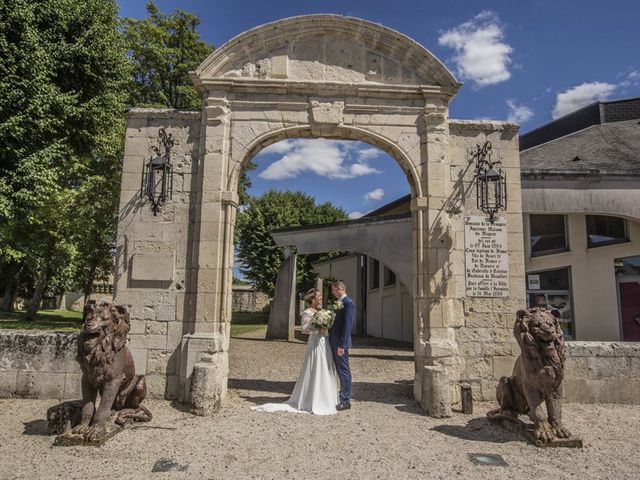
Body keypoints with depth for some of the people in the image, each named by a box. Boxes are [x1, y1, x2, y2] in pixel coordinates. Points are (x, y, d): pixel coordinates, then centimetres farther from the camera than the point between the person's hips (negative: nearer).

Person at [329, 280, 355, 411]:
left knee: (344, 371, -1)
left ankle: (345, 401, 7)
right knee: (340, 371, 15)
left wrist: (341, 345, -21)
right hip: (334, 342, 9)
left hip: (340, 343, -9)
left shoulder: (348, 303, -15)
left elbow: (347, 325, -20)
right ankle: (343, 396, 24)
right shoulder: (339, 303, 15)